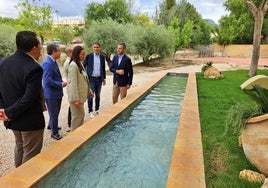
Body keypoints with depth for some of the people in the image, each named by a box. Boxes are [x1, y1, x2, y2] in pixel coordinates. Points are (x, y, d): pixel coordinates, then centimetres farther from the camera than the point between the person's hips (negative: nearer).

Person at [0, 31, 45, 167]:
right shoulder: (34, 68, -24)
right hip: (30, 120, -8)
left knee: (20, 147, 27)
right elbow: (29, 98, -27)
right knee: (31, 155, 9)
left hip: (13, 119, 8)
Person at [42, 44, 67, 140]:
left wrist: (61, 82, 2)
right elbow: (48, 81, -27)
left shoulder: (52, 62, 7)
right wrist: (61, 84, -18)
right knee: (54, 113, 5)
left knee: (55, 112, 25)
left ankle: (51, 125, 46)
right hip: (51, 93, -9)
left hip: (56, 92, 9)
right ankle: (54, 132, 21)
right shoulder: (47, 63, -23)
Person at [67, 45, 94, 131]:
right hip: (76, 96, -9)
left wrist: (89, 91, 18)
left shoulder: (80, 64, 11)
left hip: (80, 95, 9)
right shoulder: (73, 65, -17)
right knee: (77, 116, 0)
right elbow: (73, 83, -21)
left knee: (81, 115, 17)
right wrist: (76, 98, -22)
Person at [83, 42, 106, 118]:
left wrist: (104, 78, 12)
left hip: (99, 79, 3)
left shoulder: (102, 57, 6)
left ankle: (97, 109, 27)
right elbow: (83, 66, -1)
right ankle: (90, 111, 10)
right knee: (90, 95, -2)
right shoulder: (89, 56, -4)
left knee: (98, 95, 13)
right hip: (91, 78, -3)